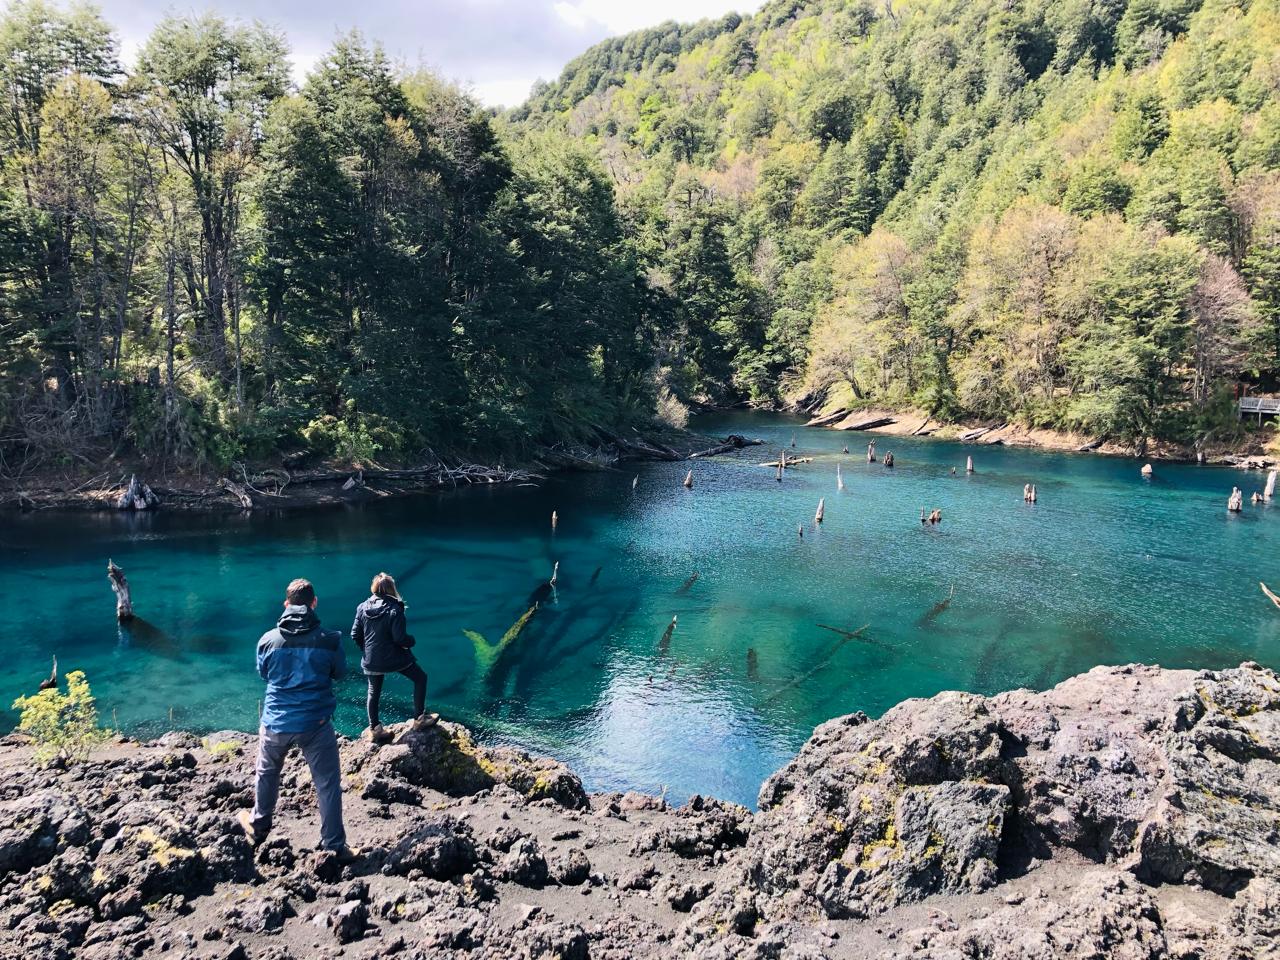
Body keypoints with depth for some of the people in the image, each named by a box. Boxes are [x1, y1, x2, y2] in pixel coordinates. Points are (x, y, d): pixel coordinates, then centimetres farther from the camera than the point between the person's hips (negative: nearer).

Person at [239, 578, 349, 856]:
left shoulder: (268, 640, -6)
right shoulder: (329, 639, -13)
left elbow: (263, 673, 12)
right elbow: (340, 673, 3)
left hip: (275, 722, 3)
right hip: (316, 723, -3)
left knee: (266, 775, 28)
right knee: (328, 784, 9)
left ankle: (259, 826, 47)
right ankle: (334, 845, 13)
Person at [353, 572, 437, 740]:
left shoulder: (363, 608, -3)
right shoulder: (394, 609, -18)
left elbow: (355, 635, 1)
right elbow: (400, 638, -21)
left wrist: (366, 649, 16)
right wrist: (411, 641, 0)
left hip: (371, 661, 5)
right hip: (393, 658, -5)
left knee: (374, 692, 22)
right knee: (420, 678, 14)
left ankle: (374, 728, 30)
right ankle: (419, 719, 15)